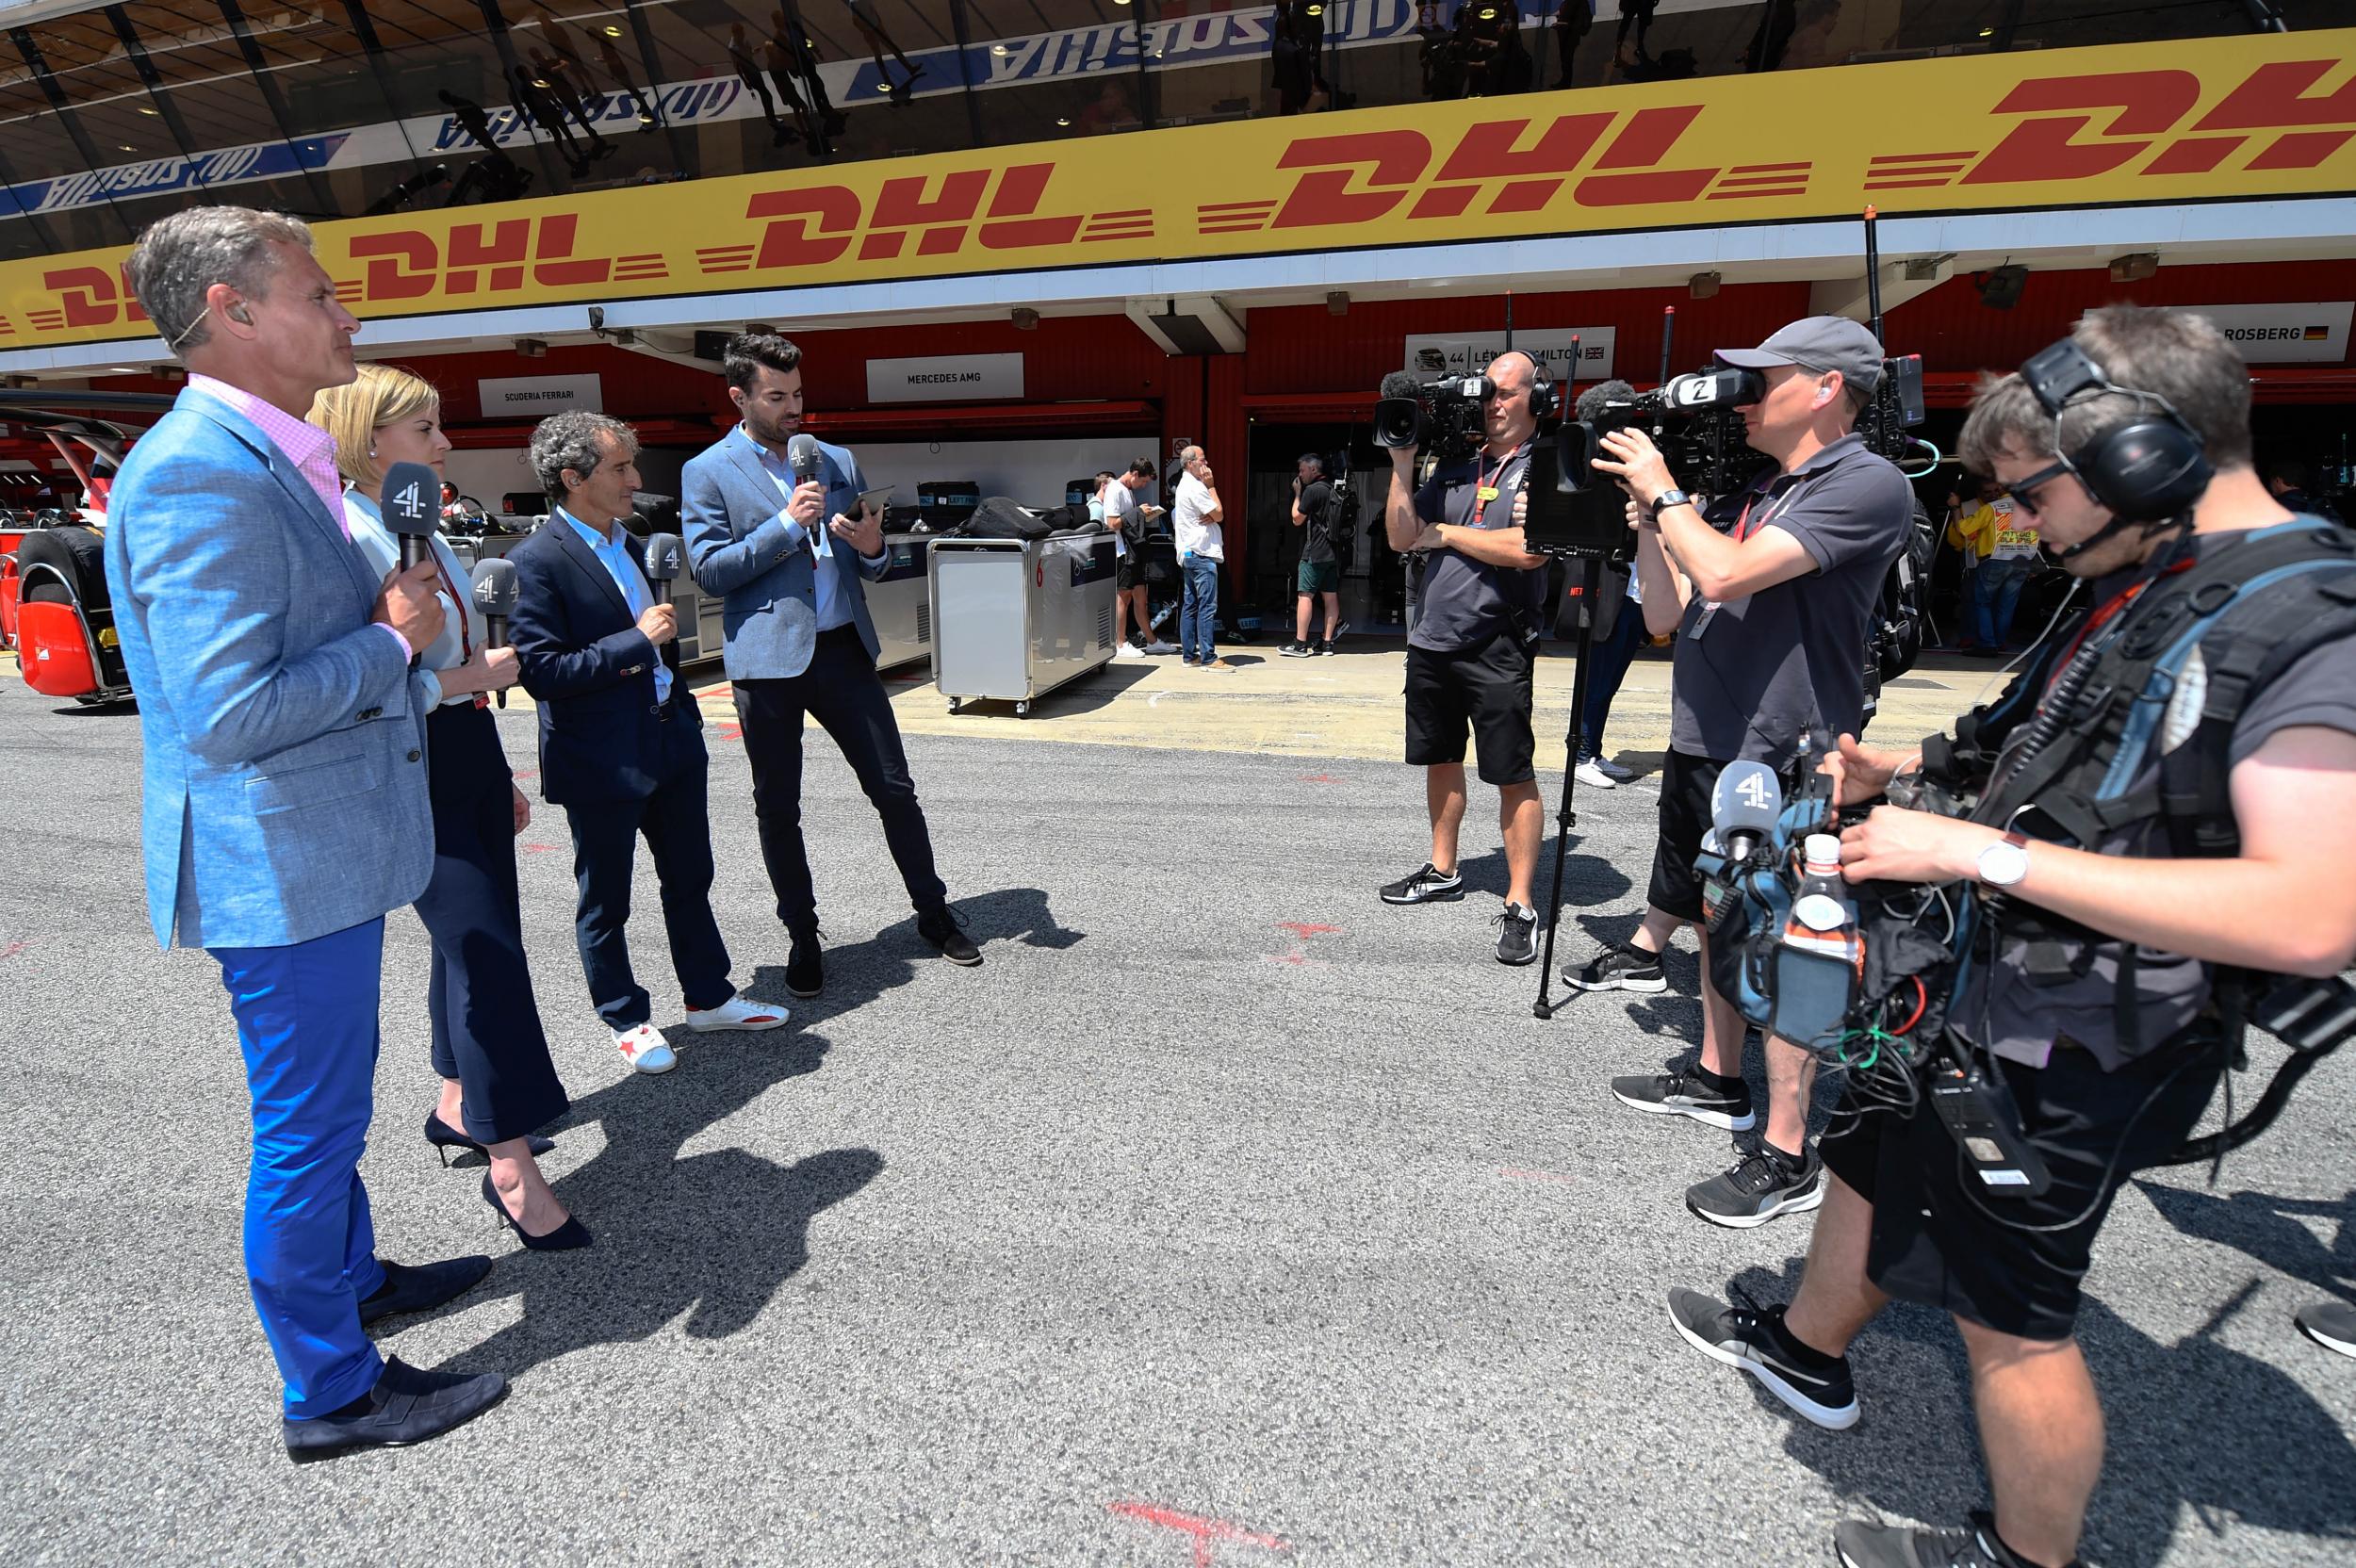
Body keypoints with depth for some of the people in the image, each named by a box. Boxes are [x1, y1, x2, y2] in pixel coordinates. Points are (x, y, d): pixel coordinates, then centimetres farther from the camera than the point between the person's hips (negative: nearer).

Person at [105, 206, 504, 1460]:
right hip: (283, 863, -10)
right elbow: (230, 713, -28)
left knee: (327, 1108, 25)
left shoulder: (274, 460, 10)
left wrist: (397, 600, 7)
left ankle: (350, 1277, 46)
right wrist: (394, 641, -17)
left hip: (324, 848, 10)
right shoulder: (200, 470, -22)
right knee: (306, 1129, 6)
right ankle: (331, 1391, 25)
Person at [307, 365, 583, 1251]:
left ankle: (458, 1110, 34)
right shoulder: (343, 536, -16)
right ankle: (512, 1170, 4)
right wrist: (467, 678, -18)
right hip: (409, 773, -9)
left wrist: (501, 777, 22)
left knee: (476, 946, 16)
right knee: (487, 955, -7)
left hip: (469, 756, 9)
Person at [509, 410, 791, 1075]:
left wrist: (684, 709, 19)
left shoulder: (627, 543, 10)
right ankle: (627, 1019, 27)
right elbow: (541, 671, -21)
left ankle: (709, 997, 32)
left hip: (670, 743, 8)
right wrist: (636, 640, -22)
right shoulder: (536, 560, -16)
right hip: (601, 760, -8)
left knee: (690, 879, 17)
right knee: (605, 902, 10)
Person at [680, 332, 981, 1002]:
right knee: (777, 809, 6)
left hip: (843, 648, 3)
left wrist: (873, 549, -8)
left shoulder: (836, 461, 12)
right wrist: (787, 524, -15)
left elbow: (870, 566, 16)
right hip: (768, 657, -2)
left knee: (895, 789, 5)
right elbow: (709, 570, -8)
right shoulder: (708, 472, 1)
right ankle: (803, 938, 23)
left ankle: (934, 914, 20)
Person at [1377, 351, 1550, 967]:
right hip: (1431, 640, 7)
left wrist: (1445, 533, -9)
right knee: (1440, 760, 17)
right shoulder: (1454, 466, 12)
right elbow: (1401, 539, 8)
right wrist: (1401, 465, -2)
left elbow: (1528, 550, -21)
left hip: (1496, 648, -6)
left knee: (1513, 775, -3)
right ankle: (1443, 872, 34)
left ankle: (1519, 905, 5)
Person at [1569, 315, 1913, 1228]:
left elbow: (1725, 576, -24)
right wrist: (1646, 515, 5)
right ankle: (1717, 1083, 35)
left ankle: (1788, 1159, 10)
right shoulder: (1752, 496, 14)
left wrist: (1663, 490, -10)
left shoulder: (1868, 486, -12)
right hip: (1702, 746, 9)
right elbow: (1667, 616, 12)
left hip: (1780, 763, -9)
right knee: (1716, 923, 18)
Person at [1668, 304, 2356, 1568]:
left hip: (2064, 1062, -9)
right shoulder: (2147, 584, 6)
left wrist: (1985, 851, -32)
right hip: (1972, 992, 9)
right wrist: (1907, 778, 4)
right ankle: (1808, 1351, 51)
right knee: (1870, 1163, 25)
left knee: (2010, 1317, 8)